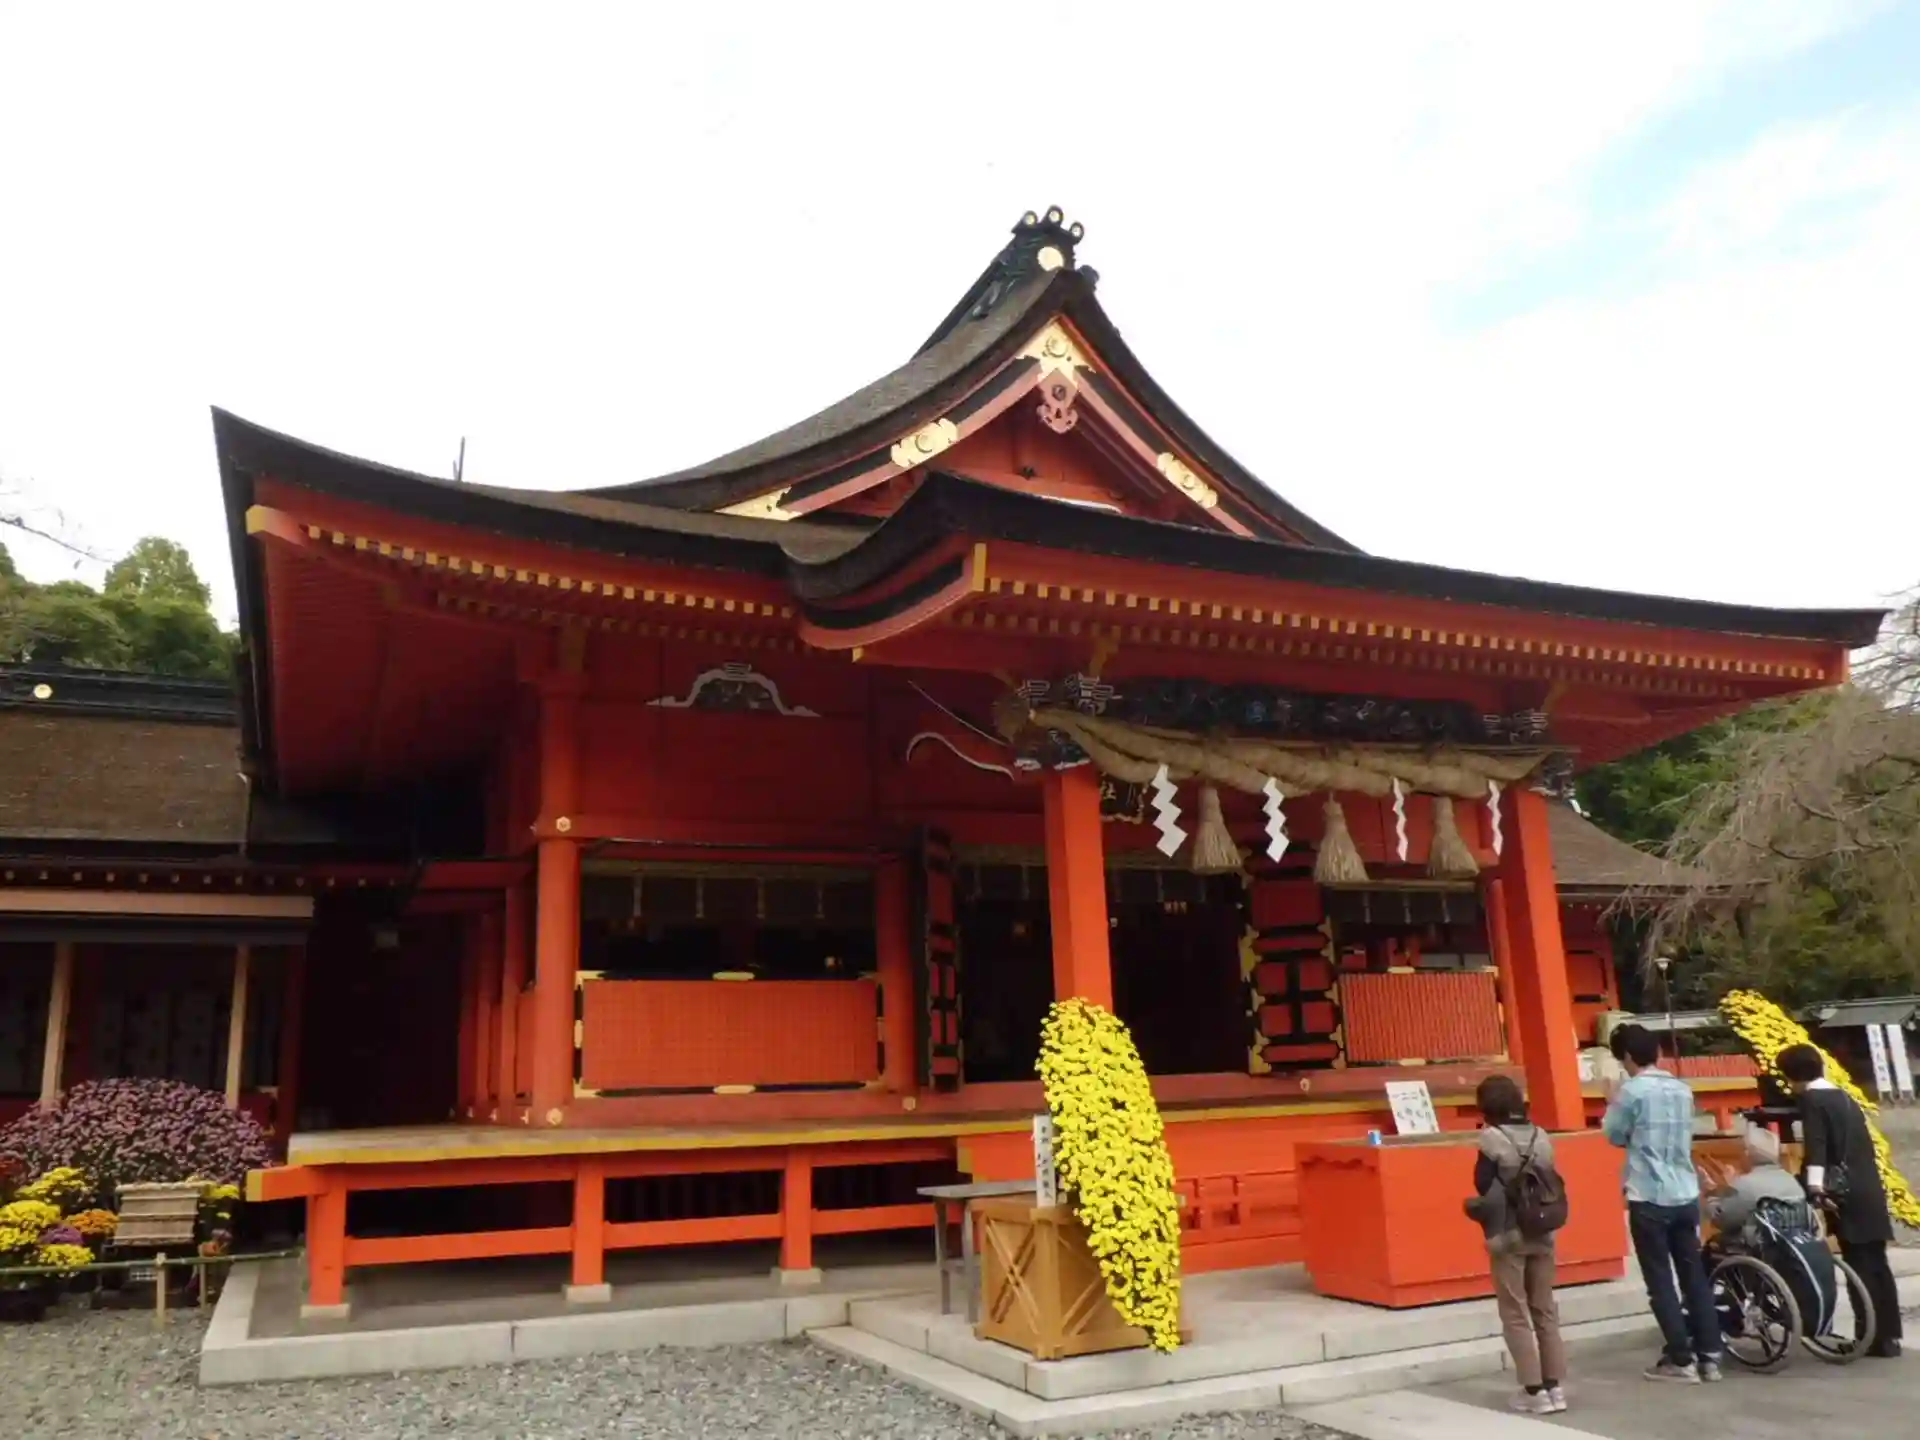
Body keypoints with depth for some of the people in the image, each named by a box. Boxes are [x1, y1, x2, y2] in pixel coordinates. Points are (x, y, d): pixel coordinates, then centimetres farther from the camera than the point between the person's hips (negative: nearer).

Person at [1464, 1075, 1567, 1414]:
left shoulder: (1492, 1140, -14)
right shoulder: (1541, 1137, 3)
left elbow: (1488, 1192, -17)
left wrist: (1492, 1228, -6)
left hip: (1509, 1237, -5)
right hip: (1542, 1236, 5)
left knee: (1515, 1314, 5)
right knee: (1545, 1310, 14)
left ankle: (1534, 1391, 5)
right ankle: (1554, 1386, 17)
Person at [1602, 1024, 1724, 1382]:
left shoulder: (1631, 1091, -12)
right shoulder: (1682, 1089, 8)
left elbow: (1615, 1136, -3)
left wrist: (1613, 1103, 12)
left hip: (1649, 1198, -6)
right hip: (1686, 1195, 6)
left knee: (1660, 1281, 2)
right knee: (1694, 1275, 12)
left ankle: (1681, 1360, 3)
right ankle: (1709, 1356, 15)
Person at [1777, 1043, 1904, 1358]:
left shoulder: (1811, 1100, -7)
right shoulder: (1844, 1097, 17)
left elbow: (1816, 1145, -20)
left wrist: (1815, 1187, -28)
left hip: (1848, 1194, -8)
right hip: (1870, 1191, 8)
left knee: (1859, 1266, -4)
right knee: (1876, 1264, 12)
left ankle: (1873, 1338, -2)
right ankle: (1888, 1336, 17)